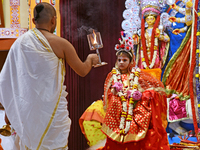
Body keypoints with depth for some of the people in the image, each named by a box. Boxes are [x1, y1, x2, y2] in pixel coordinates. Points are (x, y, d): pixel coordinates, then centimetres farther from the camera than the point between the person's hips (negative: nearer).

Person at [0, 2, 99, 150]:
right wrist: (90, 59, 21)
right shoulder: (60, 43, -10)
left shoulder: (20, 42, 0)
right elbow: (82, 71, -1)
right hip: (52, 105, -4)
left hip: (25, 107, 4)